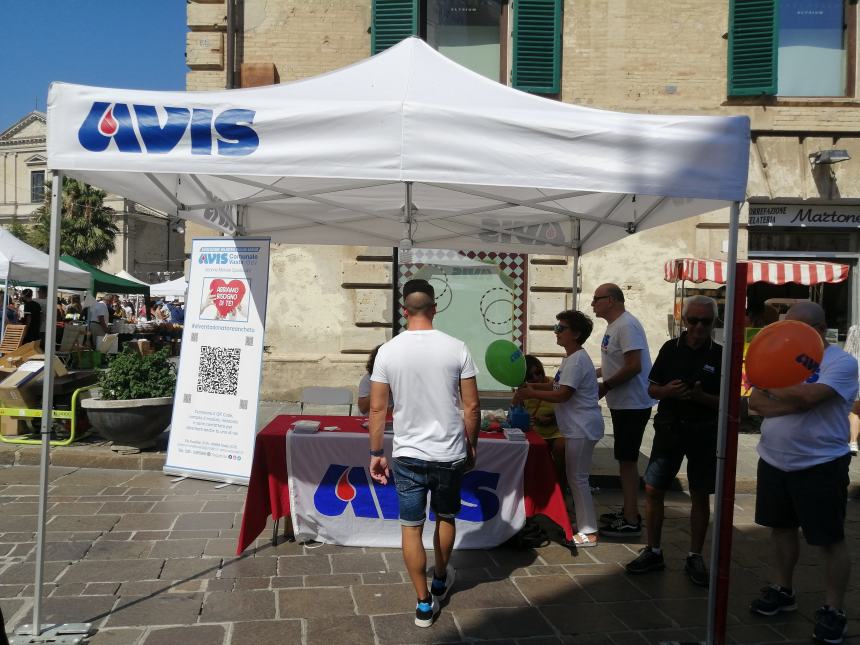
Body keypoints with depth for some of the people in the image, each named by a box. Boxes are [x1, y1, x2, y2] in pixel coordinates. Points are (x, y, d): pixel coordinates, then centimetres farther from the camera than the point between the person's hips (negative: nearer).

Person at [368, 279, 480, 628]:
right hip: (450, 454, 1)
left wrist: (376, 453, 6)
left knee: (411, 527, 11)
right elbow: (471, 407, -4)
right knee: (446, 517, 23)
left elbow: (377, 408, -4)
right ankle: (440, 580, 43)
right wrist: (471, 445, 10)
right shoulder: (456, 348, -8)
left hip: (408, 455, -1)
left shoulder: (388, 351, -7)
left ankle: (424, 603, 18)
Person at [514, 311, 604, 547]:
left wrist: (531, 394, -17)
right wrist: (531, 386, 7)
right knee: (576, 477, 16)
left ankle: (588, 532, 4)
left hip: (582, 429, -10)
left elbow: (562, 395, -23)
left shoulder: (576, 361, -19)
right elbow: (557, 385, 19)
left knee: (578, 478, -4)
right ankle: (584, 524, 26)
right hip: (577, 428, 10)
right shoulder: (570, 359, 15)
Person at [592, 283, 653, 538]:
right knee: (625, 459, 16)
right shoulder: (614, 326, 14)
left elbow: (633, 366, -25)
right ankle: (629, 511, 27)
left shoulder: (626, 326, -18)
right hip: (622, 403, 10)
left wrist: (605, 387, -17)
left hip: (632, 405, -10)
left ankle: (631, 521, 2)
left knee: (627, 460, -5)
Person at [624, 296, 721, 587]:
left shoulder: (720, 355, -3)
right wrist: (667, 390, -15)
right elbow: (652, 388, 7)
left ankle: (695, 557, 21)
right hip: (669, 428, 2)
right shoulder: (671, 348, 2)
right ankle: (653, 551, 17)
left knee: (700, 496, 7)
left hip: (704, 432, -1)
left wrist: (701, 396, -21)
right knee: (653, 489, 2)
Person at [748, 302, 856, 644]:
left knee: (830, 539, 3)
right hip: (774, 461, 6)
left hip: (821, 465, -6)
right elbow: (756, 402, -4)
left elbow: (810, 395, -28)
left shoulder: (841, 362, -12)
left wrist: (772, 388, -11)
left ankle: (833, 609, 16)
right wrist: (797, 401, -22)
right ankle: (782, 590, 33)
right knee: (781, 527, 17)